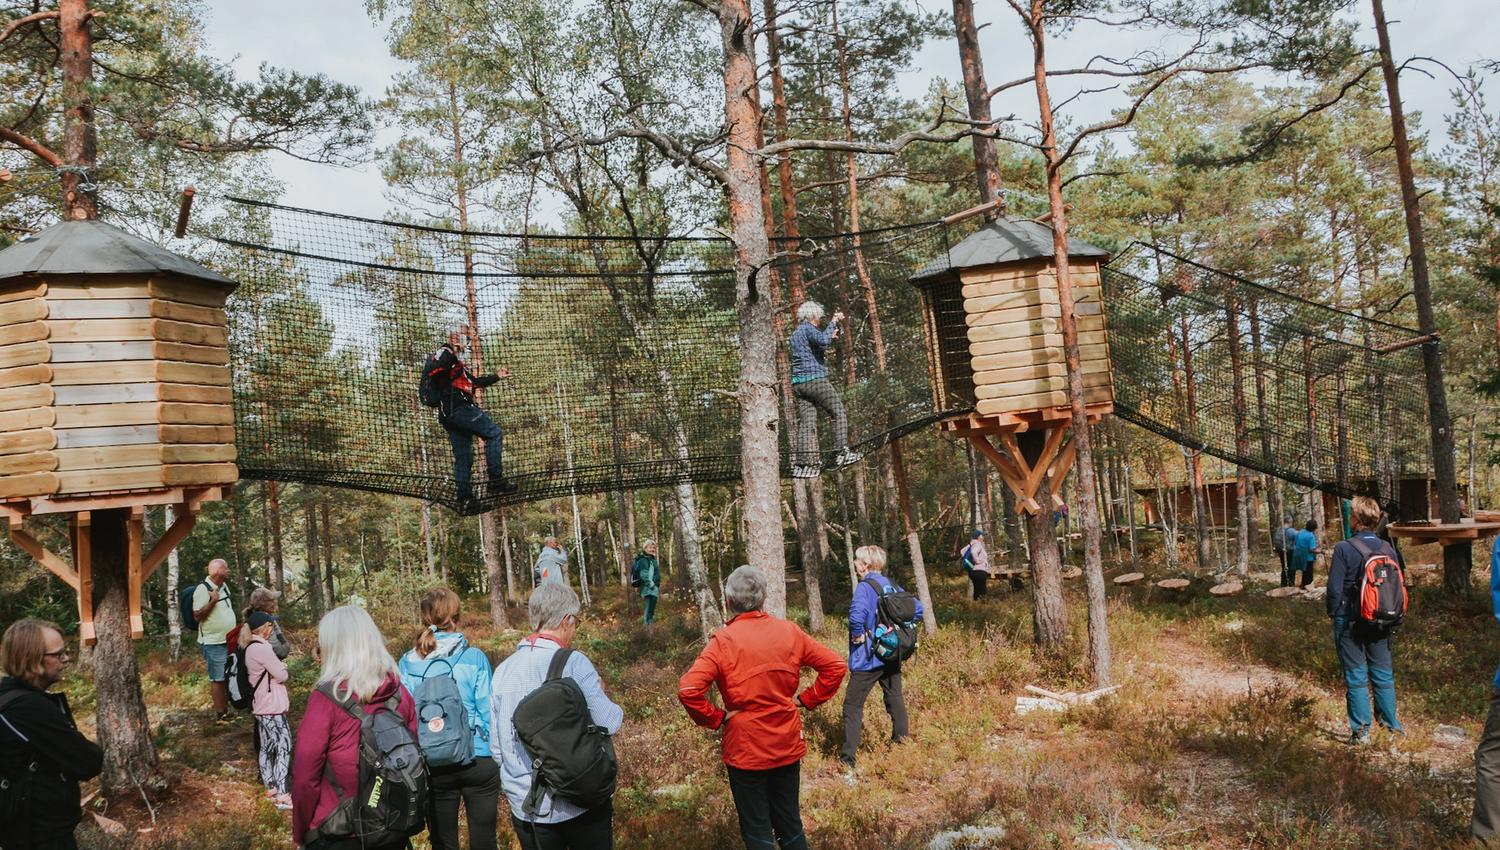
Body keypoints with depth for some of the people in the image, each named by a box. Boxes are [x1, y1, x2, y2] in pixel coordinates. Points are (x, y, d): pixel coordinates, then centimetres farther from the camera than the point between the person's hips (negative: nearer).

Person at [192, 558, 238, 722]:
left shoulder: (224, 586, 10)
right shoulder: (203, 589, -16)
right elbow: (197, 616, -20)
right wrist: (212, 601, -28)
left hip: (229, 641, 8)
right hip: (214, 643, -8)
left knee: (228, 677, 14)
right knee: (218, 679, -2)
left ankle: (226, 710, 24)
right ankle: (220, 715, 4)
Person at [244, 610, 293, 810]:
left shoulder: (251, 648, 11)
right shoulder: (262, 648, -21)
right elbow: (281, 675, -17)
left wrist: (278, 666, -4)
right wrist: (282, 666, 2)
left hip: (261, 706, 10)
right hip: (273, 708, -10)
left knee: (266, 747, 16)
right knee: (283, 748, -7)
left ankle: (271, 788, 25)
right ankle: (281, 796, -7)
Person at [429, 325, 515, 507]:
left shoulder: (457, 360, 28)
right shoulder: (445, 353, -4)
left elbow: (473, 381, 35)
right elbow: (433, 370, -23)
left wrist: (496, 376, 38)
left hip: (448, 415, 10)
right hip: (459, 408, -10)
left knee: (463, 456, 9)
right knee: (494, 434, -9)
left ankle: (464, 497, 9)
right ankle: (496, 480, -14)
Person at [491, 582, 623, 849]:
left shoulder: (503, 670, 0)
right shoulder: (574, 663, -14)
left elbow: (496, 746, 6)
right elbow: (607, 722, -19)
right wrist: (618, 711, 4)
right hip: (582, 804, -4)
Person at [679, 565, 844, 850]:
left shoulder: (723, 641, -16)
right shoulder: (789, 631, -4)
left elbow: (688, 690, -26)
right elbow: (835, 667, 0)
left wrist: (716, 718, -12)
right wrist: (805, 700, 4)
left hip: (745, 749, -4)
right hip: (788, 744, 4)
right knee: (790, 823, 18)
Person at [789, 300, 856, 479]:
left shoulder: (795, 333, 23)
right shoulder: (809, 329, -4)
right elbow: (823, 341, -25)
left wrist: (830, 337, 38)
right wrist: (833, 323, -13)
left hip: (798, 382, 8)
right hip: (815, 379, -8)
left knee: (806, 422, 2)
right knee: (838, 413, 0)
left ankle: (801, 464, -6)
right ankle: (842, 453, -7)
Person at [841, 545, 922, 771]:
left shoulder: (865, 587, -16)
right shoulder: (892, 586, 6)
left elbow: (856, 617, -34)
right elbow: (918, 609, 11)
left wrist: (858, 636, -17)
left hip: (868, 658, -7)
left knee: (853, 706, -2)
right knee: (895, 701, 18)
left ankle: (847, 762, -5)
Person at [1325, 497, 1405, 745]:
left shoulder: (1344, 549, -16)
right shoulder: (1387, 548, -2)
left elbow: (1335, 588, -14)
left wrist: (1333, 613, 1)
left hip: (1350, 622, -4)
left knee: (1356, 676, 4)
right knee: (1383, 674, 15)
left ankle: (1361, 729, 6)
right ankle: (1390, 721, 21)